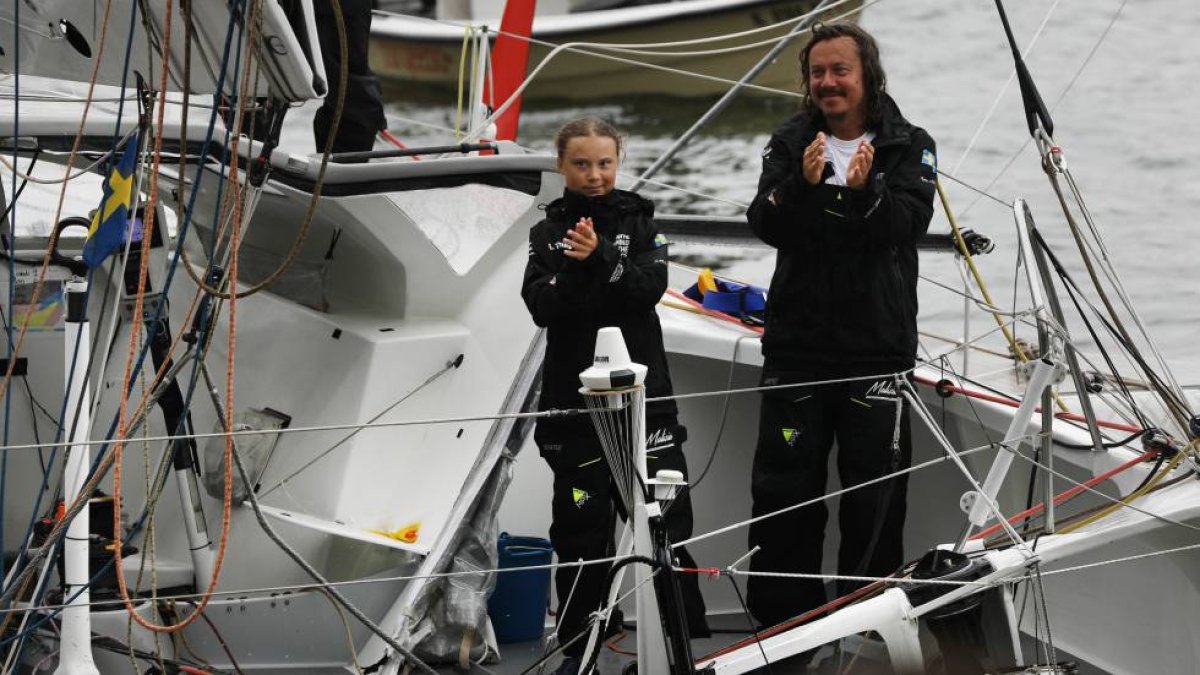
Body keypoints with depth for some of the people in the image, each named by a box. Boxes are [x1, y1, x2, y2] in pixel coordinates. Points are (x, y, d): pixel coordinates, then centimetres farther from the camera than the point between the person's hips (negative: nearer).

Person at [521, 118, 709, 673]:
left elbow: (650, 287, -10)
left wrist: (602, 259, -25)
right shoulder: (549, 233, 5)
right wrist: (576, 269, -24)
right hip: (573, 397, 1)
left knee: (665, 519, -2)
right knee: (580, 527, 4)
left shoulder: (638, 221, 5)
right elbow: (541, 307, -7)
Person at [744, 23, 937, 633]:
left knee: (874, 491, 4)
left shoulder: (908, 147, 1)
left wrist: (866, 191, -34)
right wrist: (802, 184, -27)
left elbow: (910, 222, -15)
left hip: (877, 348, -1)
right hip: (796, 345, 2)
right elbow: (766, 225, -8)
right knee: (783, 488, 4)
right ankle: (782, 621, 13)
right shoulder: (789, 145, 5)